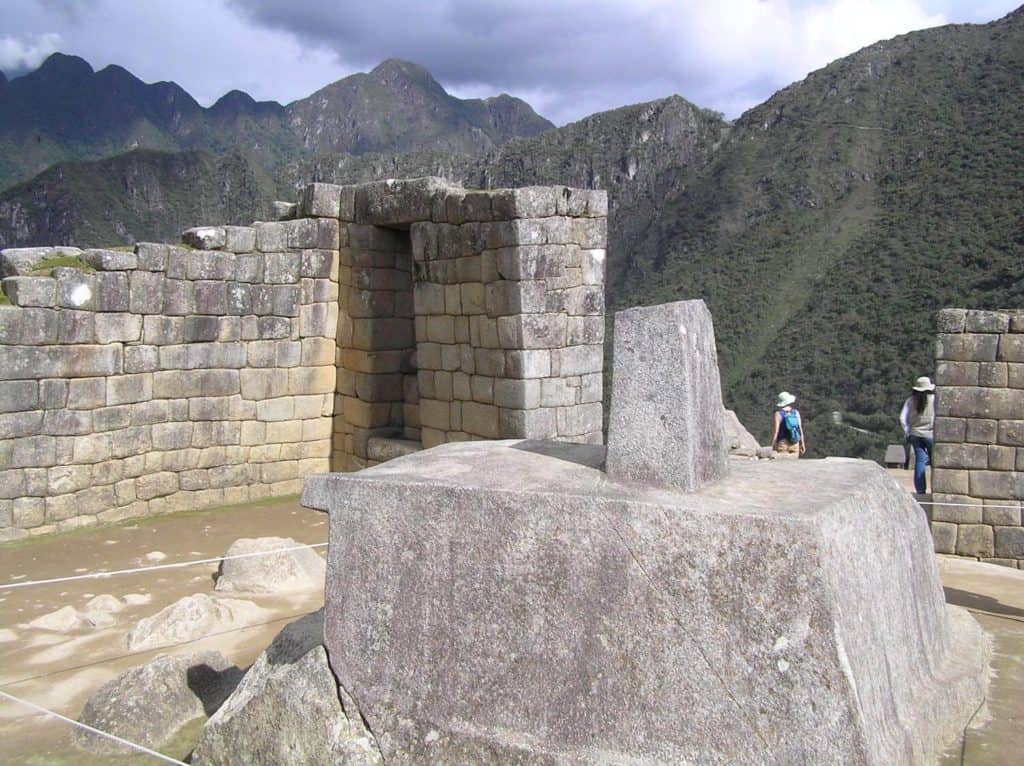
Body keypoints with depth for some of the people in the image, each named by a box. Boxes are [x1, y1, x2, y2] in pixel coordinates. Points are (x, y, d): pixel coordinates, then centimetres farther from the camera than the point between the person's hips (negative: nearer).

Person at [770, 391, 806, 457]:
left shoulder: (778, 414, -6)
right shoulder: (796, 412, 6)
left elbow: (775, 431, -10)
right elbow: (800, 429, 6)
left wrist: (773, 445, -5)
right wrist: (802, 444, 12)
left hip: (782, 443, -4)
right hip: (795, 444, 4)